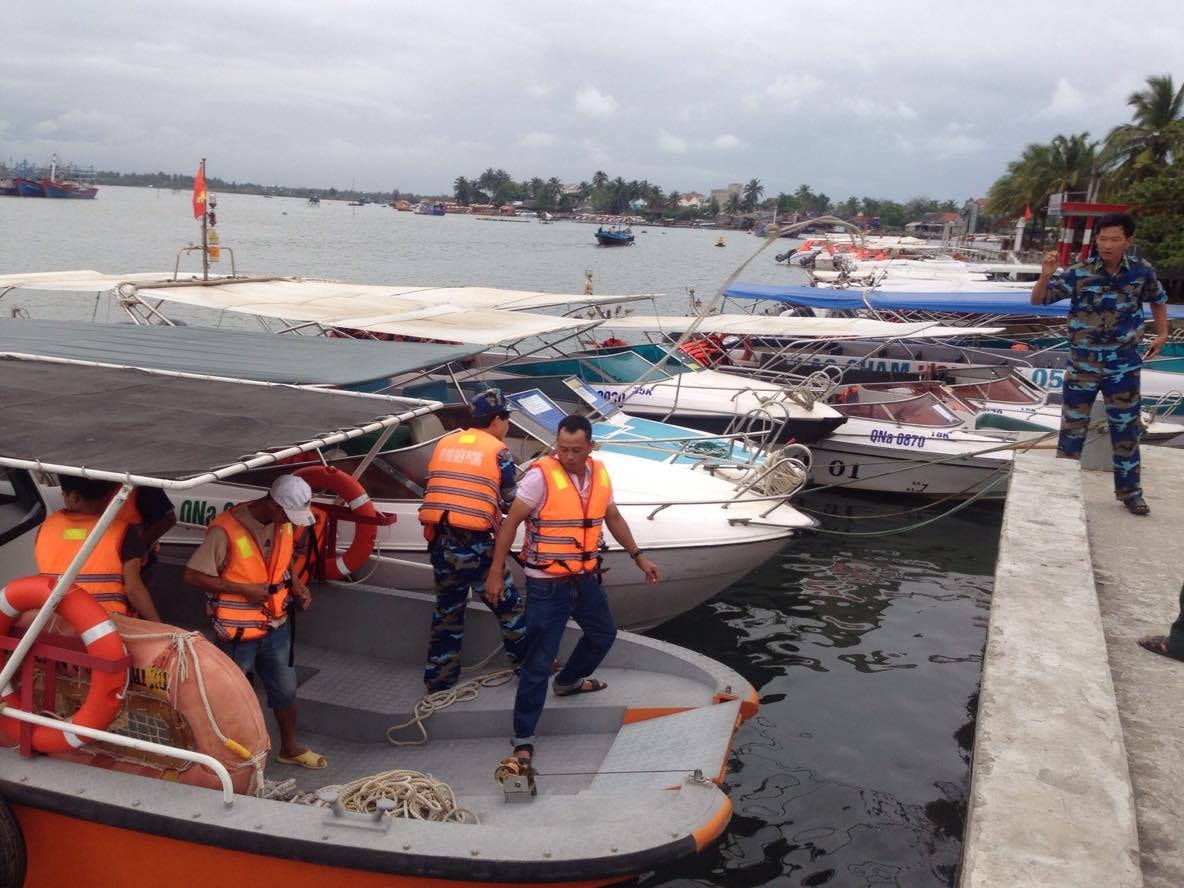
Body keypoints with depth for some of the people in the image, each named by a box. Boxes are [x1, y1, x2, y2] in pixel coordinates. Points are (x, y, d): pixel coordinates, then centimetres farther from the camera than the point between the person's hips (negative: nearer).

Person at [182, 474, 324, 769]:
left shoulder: (283, 523, -4)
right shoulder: (226, 530, -25)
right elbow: (193, 575, -21)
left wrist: (295, 582, -2)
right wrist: (244, 589, -24)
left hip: (276, 624, 6)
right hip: (238, 632, -6)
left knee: (285, 690, 19)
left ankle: (289, 747, 39)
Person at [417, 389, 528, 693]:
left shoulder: (444, 443, 11)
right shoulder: (497, 450, -3)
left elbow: (435, 489, 16)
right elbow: (512, 504, 1)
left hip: (439, 542, 5)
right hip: (474, 544, -5)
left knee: (447, 611, 19)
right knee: (508, 605, 11)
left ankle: (438, 680, 25)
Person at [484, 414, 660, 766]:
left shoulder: (600, 474, 0)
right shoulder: (541, 475, -19)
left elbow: (613, 518, 15)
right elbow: (510, 523, -15)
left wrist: (638, 556, 16)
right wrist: (495, 573, -17)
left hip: (585, 578, 7)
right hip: (547, 584, -7)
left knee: (603, 634, 25)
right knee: (539, 662, -4)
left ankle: (568, 681, 50)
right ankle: (523, 737, 8)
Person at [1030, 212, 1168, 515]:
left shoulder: (1142, 272, -3)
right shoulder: (1080, 274, -11)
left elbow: (1158, 299, 18)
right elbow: (1038, 300, -12)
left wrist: (1162, 334, 14)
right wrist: (1046, 276, -30)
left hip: (1123, 365, 1)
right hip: (1082, 363, -1)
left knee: (1126, 429, 9)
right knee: (1072, 426, 6)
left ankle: (1129, 492, 23)